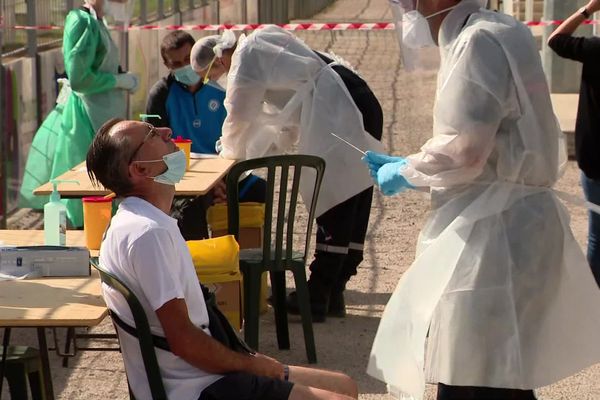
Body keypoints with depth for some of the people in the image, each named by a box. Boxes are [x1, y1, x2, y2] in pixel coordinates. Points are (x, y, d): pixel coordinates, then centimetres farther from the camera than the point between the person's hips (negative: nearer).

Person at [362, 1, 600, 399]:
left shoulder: (478, 42, -15)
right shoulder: (491, 34, 16)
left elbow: (464, 150, -21)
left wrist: (405, 173, -4)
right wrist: (409, 164, 17)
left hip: (495, 231, -10)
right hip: (501, 225, 10)